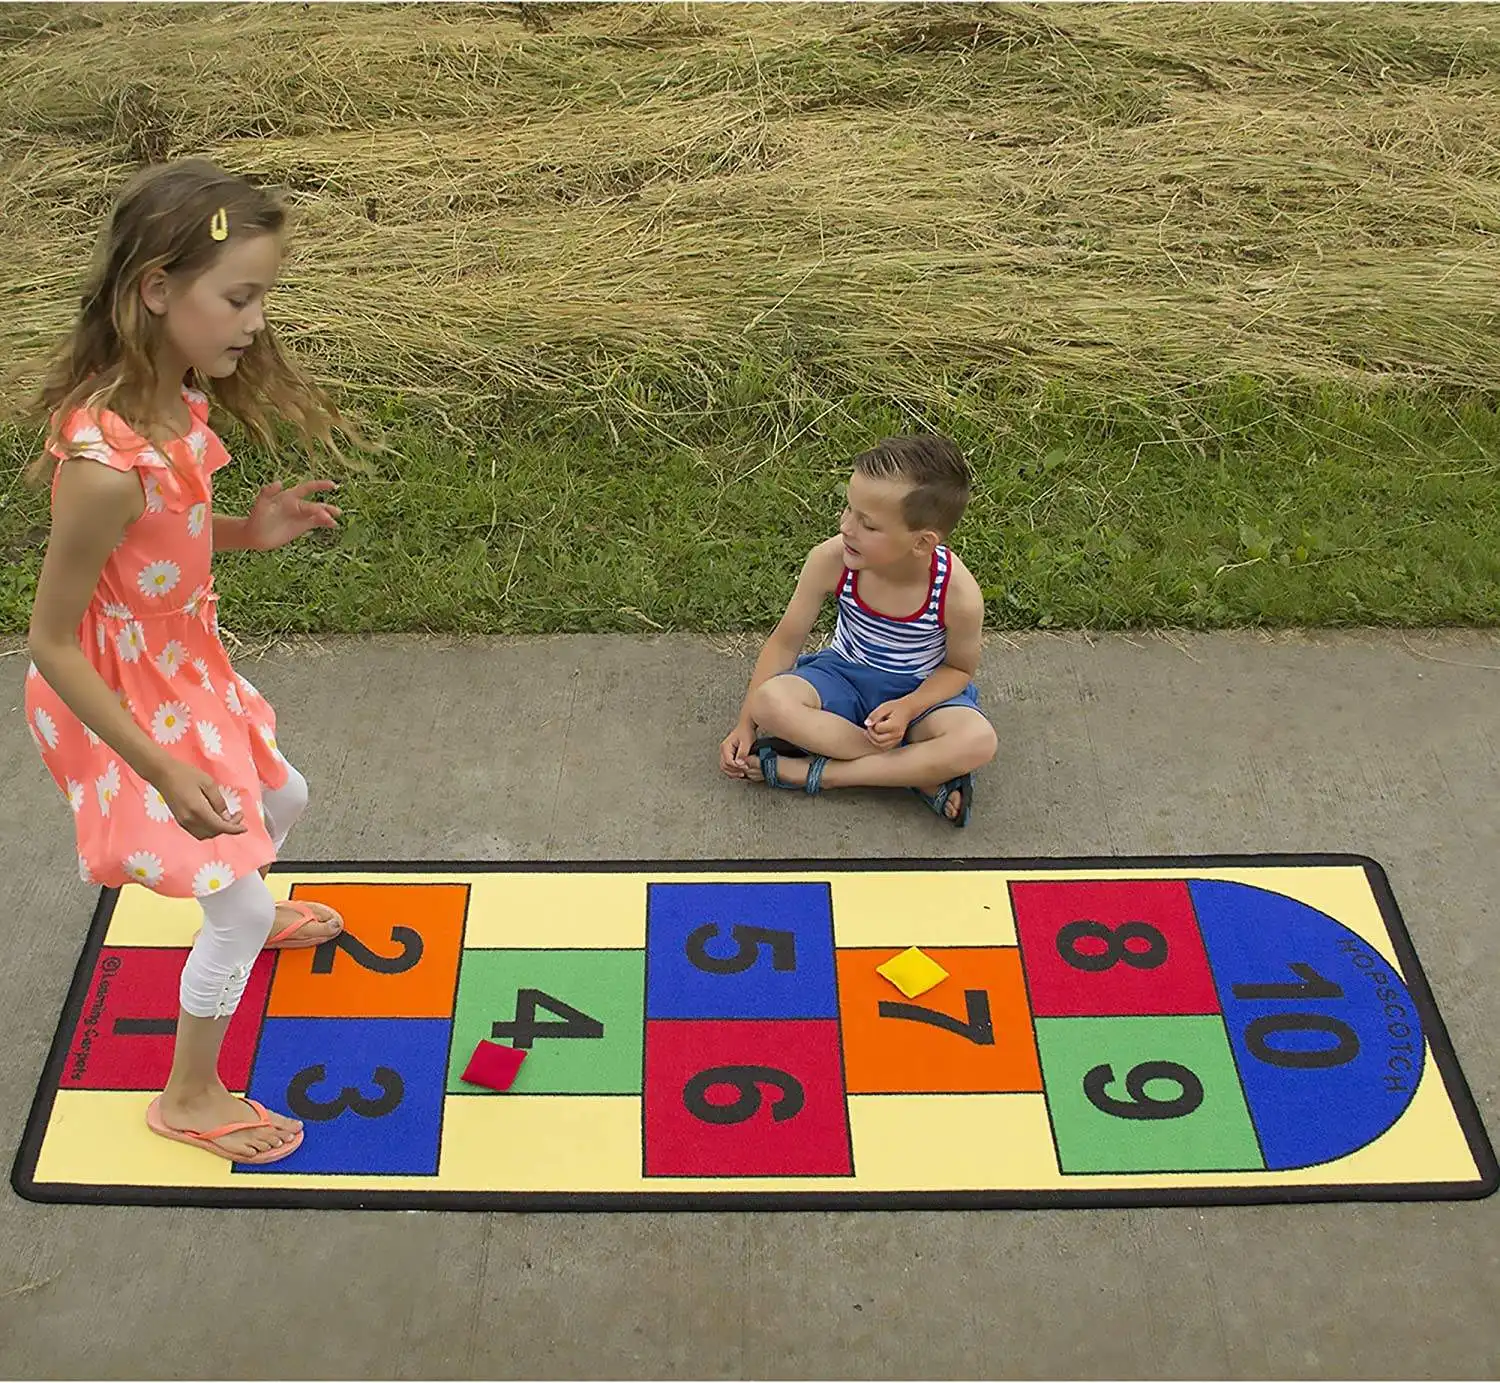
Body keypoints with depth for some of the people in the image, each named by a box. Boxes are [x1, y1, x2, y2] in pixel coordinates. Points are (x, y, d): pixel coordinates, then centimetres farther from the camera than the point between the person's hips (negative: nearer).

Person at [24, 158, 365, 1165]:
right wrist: (163, 770, -27)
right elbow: (52, 646, -27)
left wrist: (246, 532, -8)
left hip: (187, 669, 8)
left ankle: (251, 915, 65)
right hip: (128, 705, -8)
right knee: (240, 911, 5)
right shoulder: (107, 463, -37)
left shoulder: (173, 400, -11)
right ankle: (190, 1096, 30)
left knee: (282, 799, 31)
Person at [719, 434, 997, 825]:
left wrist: (908, 708, -26)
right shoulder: (831, 560, -22)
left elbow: (959, 668, -6)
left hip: (919, 690, -1)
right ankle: (922, 774, -24)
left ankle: (810, 772, -26)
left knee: (978, 741, -34)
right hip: (845, 677, 2)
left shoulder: (958, 594, -26)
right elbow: (786, 640, -9)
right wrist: (745, 725, -10)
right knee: (770, 701, -31)